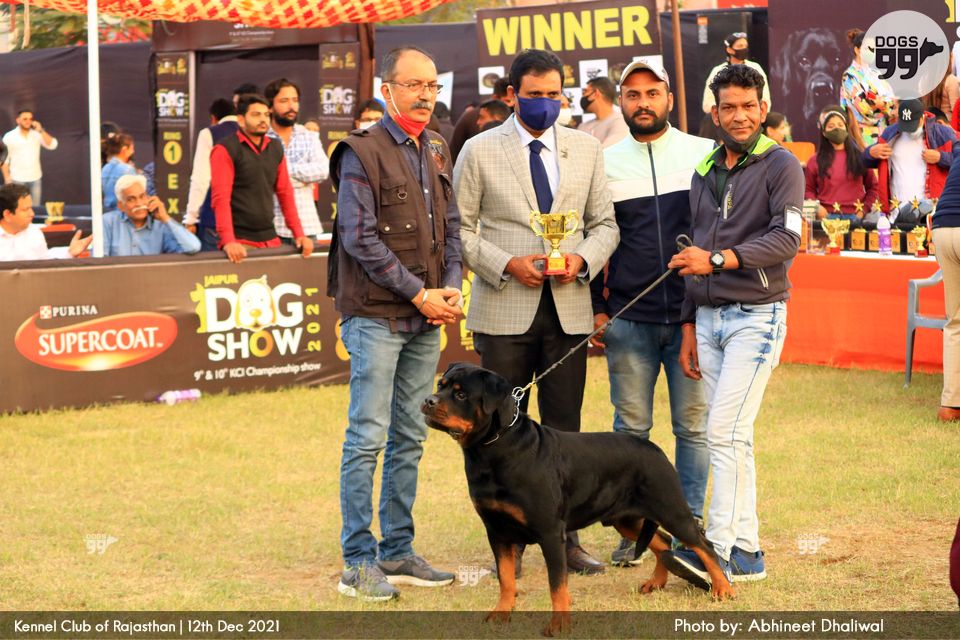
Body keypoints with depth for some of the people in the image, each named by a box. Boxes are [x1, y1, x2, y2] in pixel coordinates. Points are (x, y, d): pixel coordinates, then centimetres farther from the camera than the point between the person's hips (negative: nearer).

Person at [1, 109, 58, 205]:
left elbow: (52, 145, -11)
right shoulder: (9, 136, -3)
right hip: (17, 179, -2)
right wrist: (7, 178, -5)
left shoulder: (37, 134, 1)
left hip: (35, 178, 2)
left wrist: (41, 131, -19)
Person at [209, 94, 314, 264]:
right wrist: (228, 241, -24)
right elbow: (220, 198, -14)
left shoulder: (276, 149, 13)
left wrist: (299, 234, 7)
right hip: (240, 241, -5)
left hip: (270, 238, 6)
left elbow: (285, 193, 15)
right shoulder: (225, 150, -6)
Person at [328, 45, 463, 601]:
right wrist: (418, 293, -13)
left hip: (426, 322, 7)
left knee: (410, 440, 10)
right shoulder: (362, 153, -7)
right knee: (368, 438, -6)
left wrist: (451, 288, 0)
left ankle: (397, 552, 17)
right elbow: (360, 238, -13)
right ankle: (358, 562, -3)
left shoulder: (437, 151, 15)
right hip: (377, 316, -7)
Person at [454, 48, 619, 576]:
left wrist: (582, 260, -8)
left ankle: (566, 538, 11)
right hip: (504, 309, -2)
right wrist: (506, 265, -13)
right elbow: (460, 228, 1)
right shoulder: (479, 151, 1)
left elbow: (605, 223, 12)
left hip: (569, 309, 2)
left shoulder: (586, 149, 9)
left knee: (564, 429, 4)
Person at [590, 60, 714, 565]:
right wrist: (596, 307, 8)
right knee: (631, 427, 5)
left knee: (694, 425, 3)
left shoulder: (704, 155, 4)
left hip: (693, 315, -1)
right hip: (628, 320, 1)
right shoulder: (604, 164, 8)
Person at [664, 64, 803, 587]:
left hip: (756, 315, -7)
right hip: (709, 317, 7)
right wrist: (689, 326, 16)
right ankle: (746, 550, 10)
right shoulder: (704, 173, 16)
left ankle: (719, 549, -16)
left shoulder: (781, 166, -4)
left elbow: (786, 240, -16)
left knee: (725, 432, -15)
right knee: (729, 437, 6)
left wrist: (719, 259, -23)